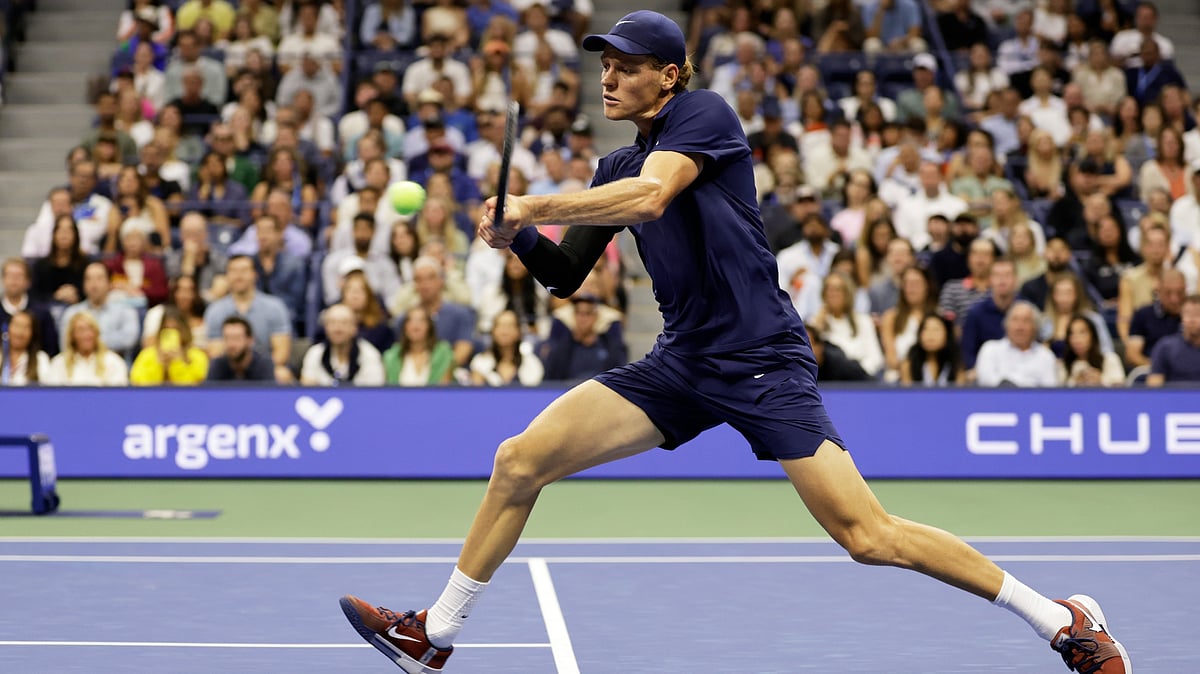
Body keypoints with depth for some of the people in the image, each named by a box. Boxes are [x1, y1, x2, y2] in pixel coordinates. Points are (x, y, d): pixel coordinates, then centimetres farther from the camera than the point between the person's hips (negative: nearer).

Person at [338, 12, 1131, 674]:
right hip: (681, 366, 7)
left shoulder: (703, 112, -6)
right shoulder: (616, 169, 15)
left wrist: (532, 206, -21)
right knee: (519, 461, -2)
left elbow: (651, 197, -25)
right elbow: (566, 275, 17)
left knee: (867, 535, -16)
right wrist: (519, 236, -4)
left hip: (763, 360, -7)